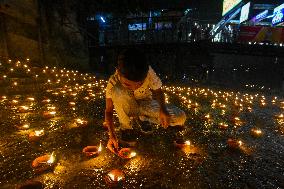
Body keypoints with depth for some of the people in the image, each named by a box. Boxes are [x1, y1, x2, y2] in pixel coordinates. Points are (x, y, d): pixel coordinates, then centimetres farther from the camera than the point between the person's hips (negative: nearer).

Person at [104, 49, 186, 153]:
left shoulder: (148, 72, -27)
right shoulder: (113, 82, -28)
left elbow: (158, 92, -10)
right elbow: (108, 111, -20)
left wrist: (163, 110, -27)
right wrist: (112, 135, -32)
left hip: (145, 103, 2)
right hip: (128, 108, -1)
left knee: (180, 118, -18)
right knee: (117, 91, -37)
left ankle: (142, 118, 5)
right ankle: (125, 127, -10)